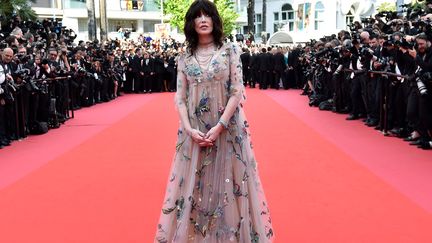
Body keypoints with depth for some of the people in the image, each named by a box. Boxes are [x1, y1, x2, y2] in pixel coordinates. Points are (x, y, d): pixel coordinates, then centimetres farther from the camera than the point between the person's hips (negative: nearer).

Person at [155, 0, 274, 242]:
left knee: (227, 184, 3)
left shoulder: (230, 50, 0)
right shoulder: (185, 58, 7)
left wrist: (219, 127, -14)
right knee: (194, 186, 7)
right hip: (195, 132, 2)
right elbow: (180, 98, 3)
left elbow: (237, 92, -7)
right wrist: (189, 129, -12)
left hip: (227, 129, -2)